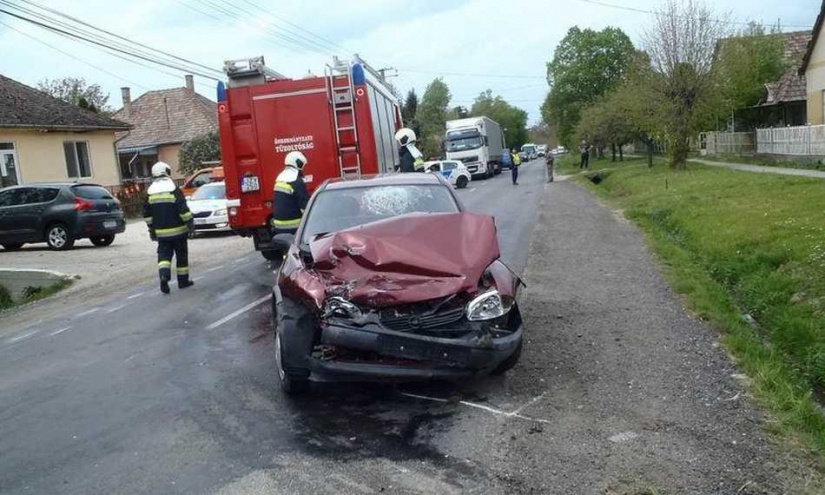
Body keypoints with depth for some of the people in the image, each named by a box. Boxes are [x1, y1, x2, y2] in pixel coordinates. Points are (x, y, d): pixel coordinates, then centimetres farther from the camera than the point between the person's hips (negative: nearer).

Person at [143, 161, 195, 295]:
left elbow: (147, 214, 9)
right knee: (181, 255, 8)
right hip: (177, 230, -3)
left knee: (164, 255, 7)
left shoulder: (150, 192, 5)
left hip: (161, 232, 3)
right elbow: (183, 209, -15)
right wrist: (190, 223, -6)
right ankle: (183, 280, 14)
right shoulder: (173, 189, -10)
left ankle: (164, 275, -18)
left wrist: (151, 229, 18)